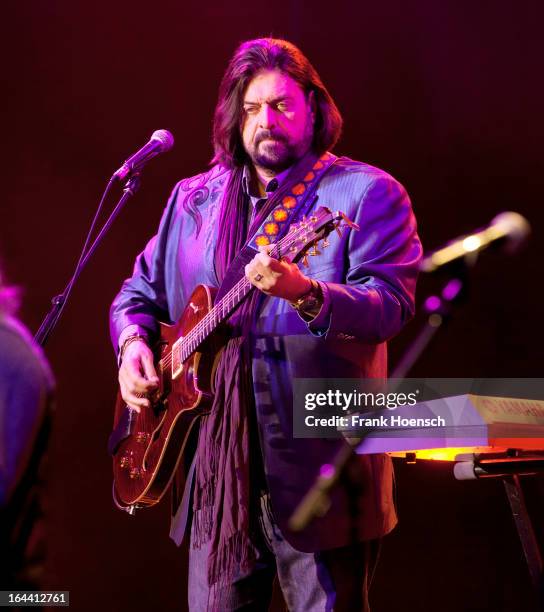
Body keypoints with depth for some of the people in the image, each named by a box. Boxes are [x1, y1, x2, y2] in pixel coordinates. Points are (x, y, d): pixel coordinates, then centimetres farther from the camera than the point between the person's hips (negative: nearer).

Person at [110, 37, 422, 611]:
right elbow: (139, 293, 21)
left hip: (317, 459, -4)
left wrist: (306, 293, -33)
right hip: (212, 454, 5)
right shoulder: (192, 200, 14)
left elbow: (392, 304, -15)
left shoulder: (367, 192, -2)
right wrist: (133, 343, -1)